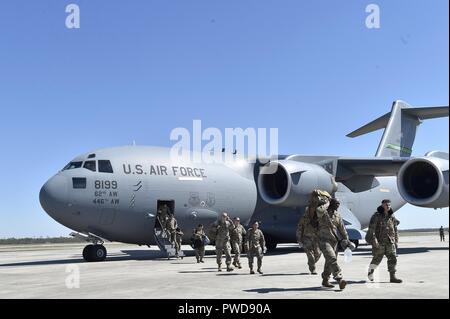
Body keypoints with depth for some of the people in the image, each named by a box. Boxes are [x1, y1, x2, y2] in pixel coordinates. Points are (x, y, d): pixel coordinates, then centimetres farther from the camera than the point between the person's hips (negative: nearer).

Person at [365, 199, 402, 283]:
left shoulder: (392, 216, 9)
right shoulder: (376, 216, -6)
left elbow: (395, 230, 15)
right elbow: (371, 228, -12)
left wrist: (396, 241, 11)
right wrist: (374, 240, -19)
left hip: (390, 242, 4)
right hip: (379, 242, -4)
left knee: (393, 258, -5)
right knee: (377, 258, 5)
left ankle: (392, 276, -1)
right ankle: (370, 272, 29)